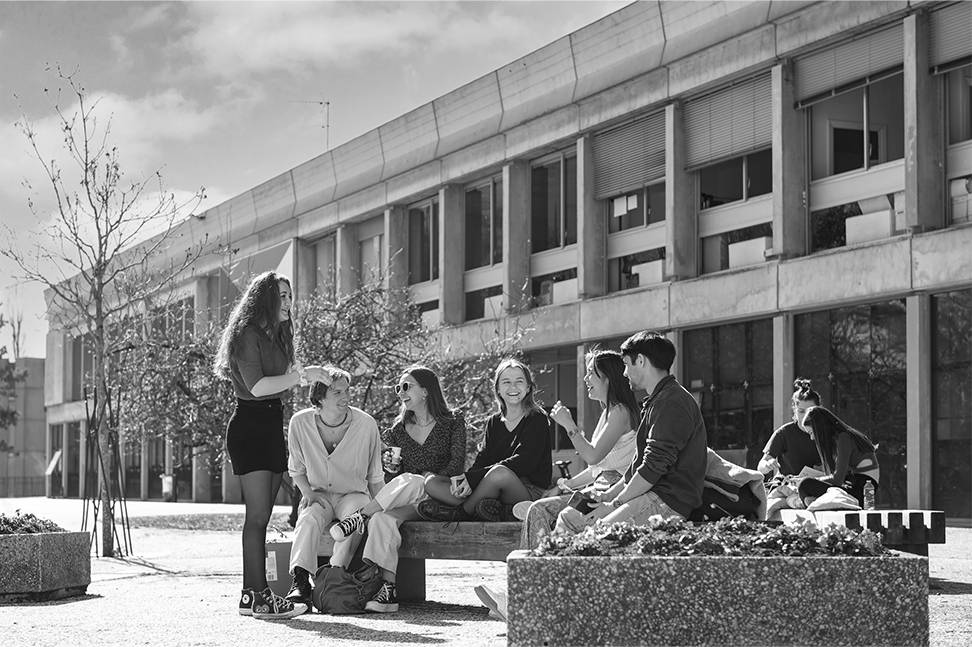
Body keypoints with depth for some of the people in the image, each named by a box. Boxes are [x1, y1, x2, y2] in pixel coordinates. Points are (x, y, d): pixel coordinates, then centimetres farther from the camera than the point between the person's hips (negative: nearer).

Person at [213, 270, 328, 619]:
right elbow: (257, 386, -18)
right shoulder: (247, 335, -9)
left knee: (260, 517, 7)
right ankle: (259, 595, -13)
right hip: (249, 426, -9)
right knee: (258, 515, -12)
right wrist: (301, 375, -18)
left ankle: (251, 595, 8)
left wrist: (305, 374, 9)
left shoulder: (276, 337, 19)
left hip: (272, 427, 9)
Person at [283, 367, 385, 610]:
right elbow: (296, 469, 11)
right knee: (309, 519, -32)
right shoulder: (300, 423, -5)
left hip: (354, 494, -1)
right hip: (318, 495, 1)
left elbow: (375, 477, 4)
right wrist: (308, 492, -7)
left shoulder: (366, 424, -7)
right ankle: (300, 581, -39)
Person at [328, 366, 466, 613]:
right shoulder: (397, 430, 19)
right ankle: (388, 588, -42)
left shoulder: (452, 423, 9)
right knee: (383, 519, -34)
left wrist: (434, 477, -19)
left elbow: (457, 463, -3)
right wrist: (391, 469, -4)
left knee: (409, 482, -39)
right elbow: (392, 481, 18)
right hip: (406, 501, 3)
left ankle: (360, 518, -32)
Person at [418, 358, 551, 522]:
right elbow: (483, 458, 7)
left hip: (532, 491, -6)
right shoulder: (494, 422, 19)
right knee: (432, 484, -8)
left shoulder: (538, 419, -1)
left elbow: (523, 462, -14)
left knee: (501, 473, -39)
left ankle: (461, 512, -14)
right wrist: (463, 479, -18)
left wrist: (471, 477, -20)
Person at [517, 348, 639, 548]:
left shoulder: (620, 412, -10)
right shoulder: (609, 412, 21)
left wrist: (569, 425, -10)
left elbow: (593, 456, -18)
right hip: (599, 486, 10)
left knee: (539, 511, -18)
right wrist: (566, 485, 15)